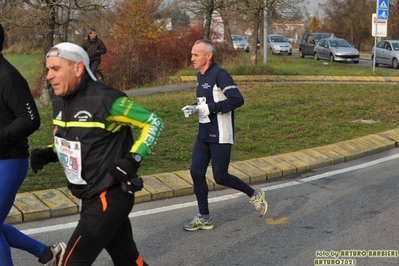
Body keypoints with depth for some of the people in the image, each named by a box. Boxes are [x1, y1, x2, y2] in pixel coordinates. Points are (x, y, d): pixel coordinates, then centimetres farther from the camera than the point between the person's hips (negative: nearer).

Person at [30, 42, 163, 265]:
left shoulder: (104, 99, -19)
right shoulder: (60, 103, 5)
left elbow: (154, 123, -12)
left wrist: (132, 160, -21)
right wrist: (48, 154, 3)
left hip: (110, 197, -8)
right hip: (92, 197, 8)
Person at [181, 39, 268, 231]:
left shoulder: (219, 75, -17)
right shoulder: (200, 76, 10)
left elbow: (237, 100, -26)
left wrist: (208, 108, -25)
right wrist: (194, 108, 4)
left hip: (220, 135, -8)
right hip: (204, 134, 8)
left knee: (220, 177, -1)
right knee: (196, 172, 3)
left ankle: (254, 195, 24)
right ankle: (204, 218, 13)